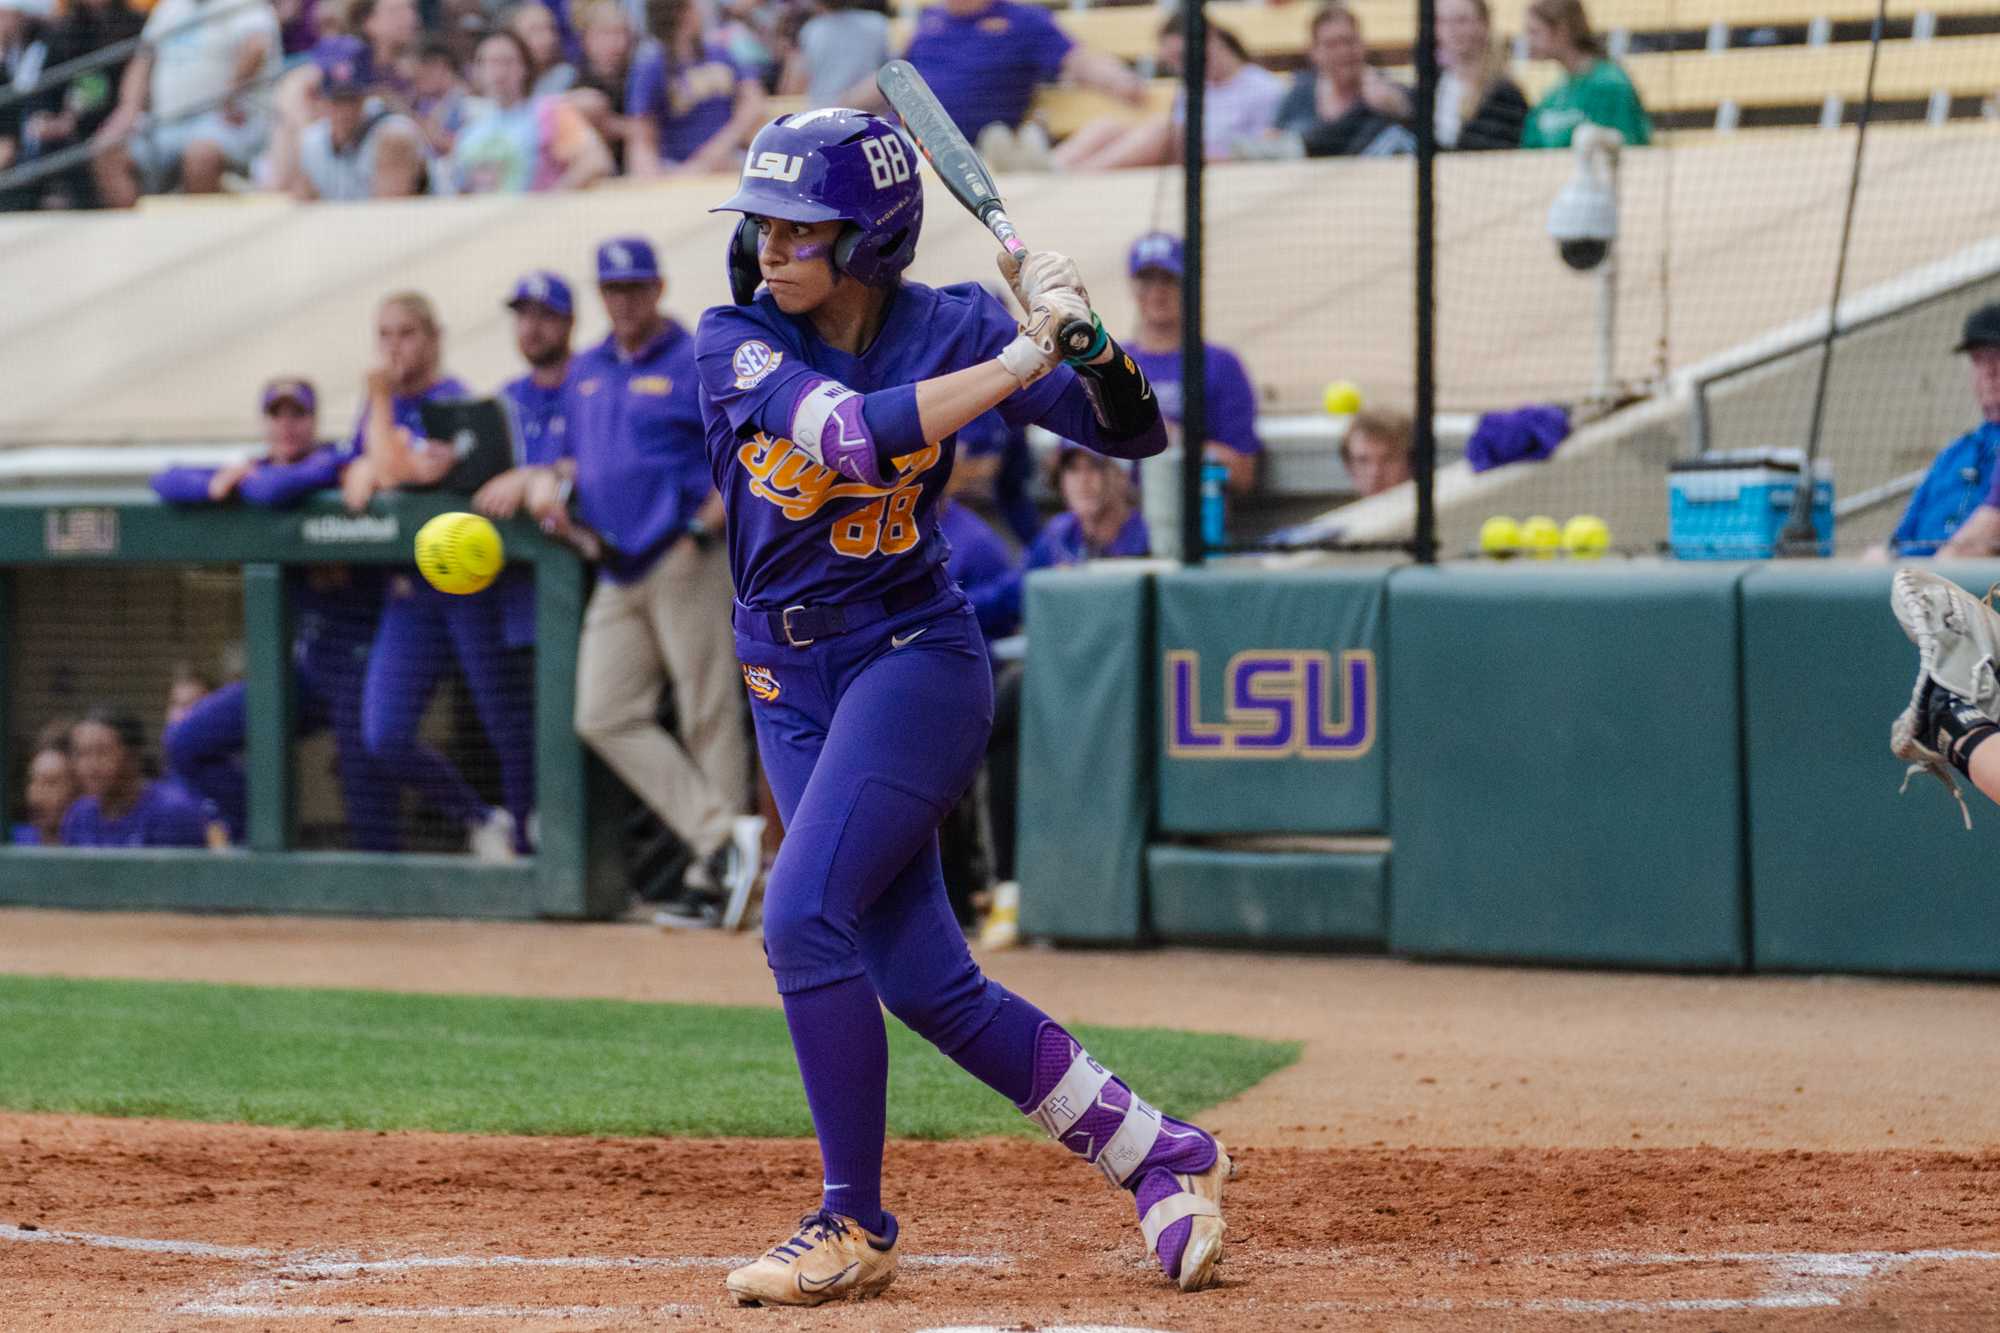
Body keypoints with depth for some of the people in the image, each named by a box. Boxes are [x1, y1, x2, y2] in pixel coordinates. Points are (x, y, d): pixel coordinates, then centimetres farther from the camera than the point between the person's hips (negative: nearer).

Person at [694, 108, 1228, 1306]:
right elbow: (853, 432, -25)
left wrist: (1090, 341, -25)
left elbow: (1135, 435, -5)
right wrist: (1021, 358, -28)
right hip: (791, 686, 4)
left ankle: (856, 1227, -10)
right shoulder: (738, 341, -7)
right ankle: (1163, 1161, 17)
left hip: (916, 657, -4)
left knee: (805, 916, -21)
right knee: (923, 981, 3)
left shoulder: (949, 328, -7)